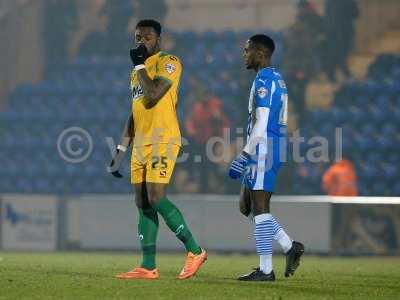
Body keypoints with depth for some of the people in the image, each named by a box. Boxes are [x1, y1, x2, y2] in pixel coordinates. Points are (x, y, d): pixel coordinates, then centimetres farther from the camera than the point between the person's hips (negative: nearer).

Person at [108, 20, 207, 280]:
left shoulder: (168, 62, -6)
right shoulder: (138, 70, 21)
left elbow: (153, 95, -20)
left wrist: (139, 65, -8)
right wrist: (121, 150, 21)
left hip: (163, 142, -8)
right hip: (141, 144, 8)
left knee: (156, 198, -17)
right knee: (143, 204, 4)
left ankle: (195, 251, -7)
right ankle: (148, 267, 4)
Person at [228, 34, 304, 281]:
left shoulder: (264, 80, -13)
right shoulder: (277, 79, 19)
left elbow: (261, 126, -19)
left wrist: (243, 158, -18)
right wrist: (247, 157, 25)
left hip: (263, 149, -10)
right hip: (274, 147, 10)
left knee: (260, 208, -7)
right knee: (247, 206, 13)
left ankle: (266, 270, -6)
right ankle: (291, 246, 9)